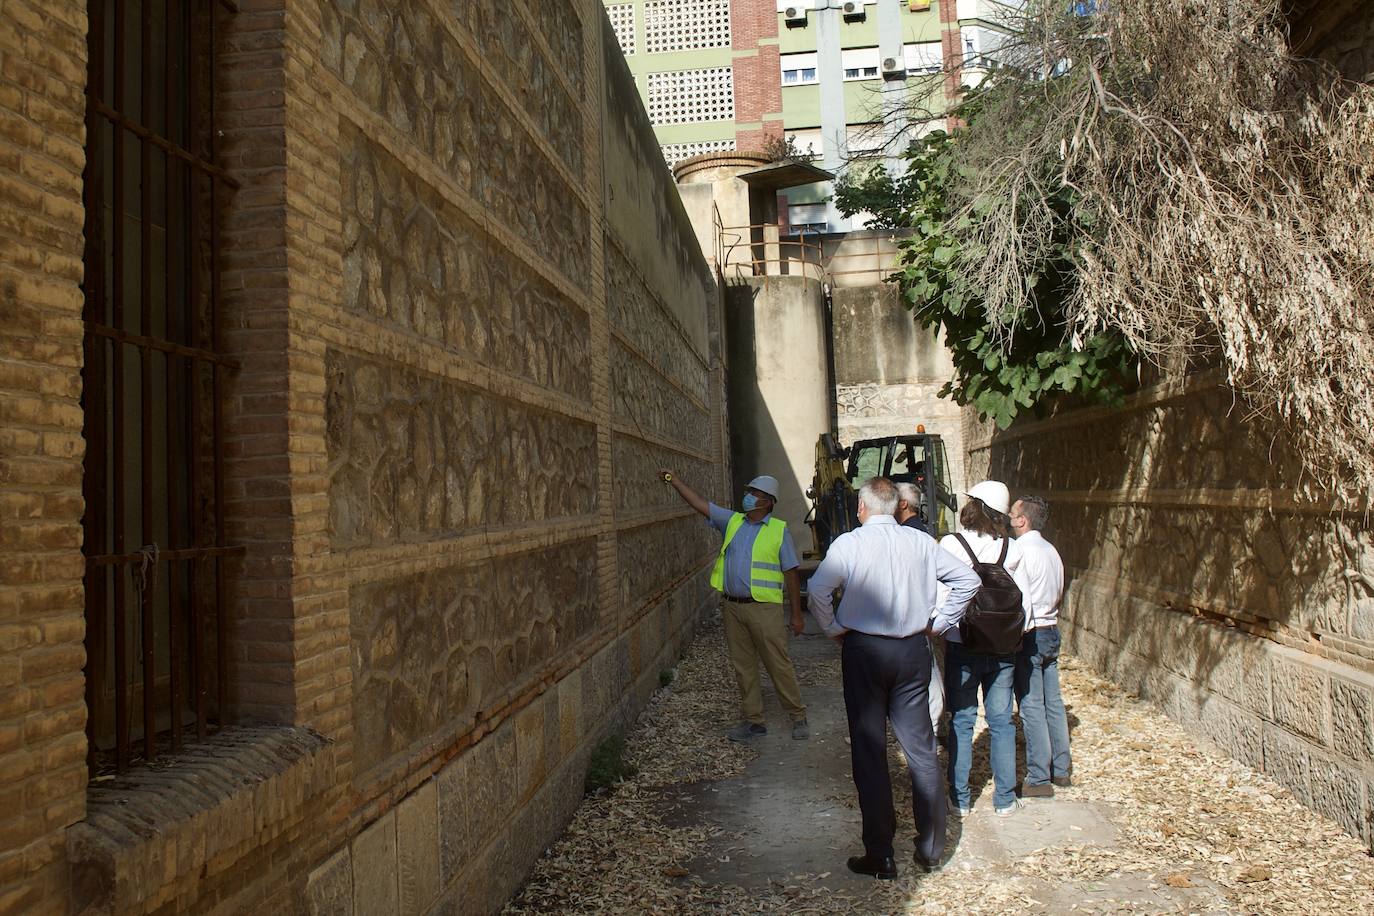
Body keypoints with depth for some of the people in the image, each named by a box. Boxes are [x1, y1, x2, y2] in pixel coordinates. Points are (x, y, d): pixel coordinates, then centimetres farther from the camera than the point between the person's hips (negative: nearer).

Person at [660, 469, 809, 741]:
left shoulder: (779, 530, -3)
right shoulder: (732, 522, 10)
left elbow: (791, 573, -3)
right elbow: (700, 504, 9)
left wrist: (796, 614, -4)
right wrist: (675, 481, 0)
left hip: (763, 608, -5)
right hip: (733, 607, 5)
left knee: (779, 665, -1)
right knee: (743, 667, 11)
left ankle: (798, 717, 12)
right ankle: (752, 720, 21)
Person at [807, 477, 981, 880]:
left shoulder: (849, 543, -10)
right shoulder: (920, 541, 2)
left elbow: (817, 589, -21)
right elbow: (967, 579, 3)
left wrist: (833, 628, -6)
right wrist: (939, 622, 8)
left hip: (864, 651, -3)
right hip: (913, 650, 4)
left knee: (870, 752, 5)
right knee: (921, 748, 13)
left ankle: (880, 856, 11)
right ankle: (931, 849, 22)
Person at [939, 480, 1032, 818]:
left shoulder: (950, 544, -11)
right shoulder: (1012, 549, -2)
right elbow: (1024, 600, 2)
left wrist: (943, 630, -1)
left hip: (962, 647, -2)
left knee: (962, 721, 8)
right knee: (1001, 721, 11)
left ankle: (960, 799, 14)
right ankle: (1004, 799, 19)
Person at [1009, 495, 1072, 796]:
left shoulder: (1021, 551, -16)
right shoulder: (1051, 551, 10)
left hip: (1028, 636, -8)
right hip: (1051, 631, 8)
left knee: (1031, 706, -3)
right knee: (1053, 702, 14)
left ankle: (1038, 779, 1)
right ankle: (1061, 769, 23)